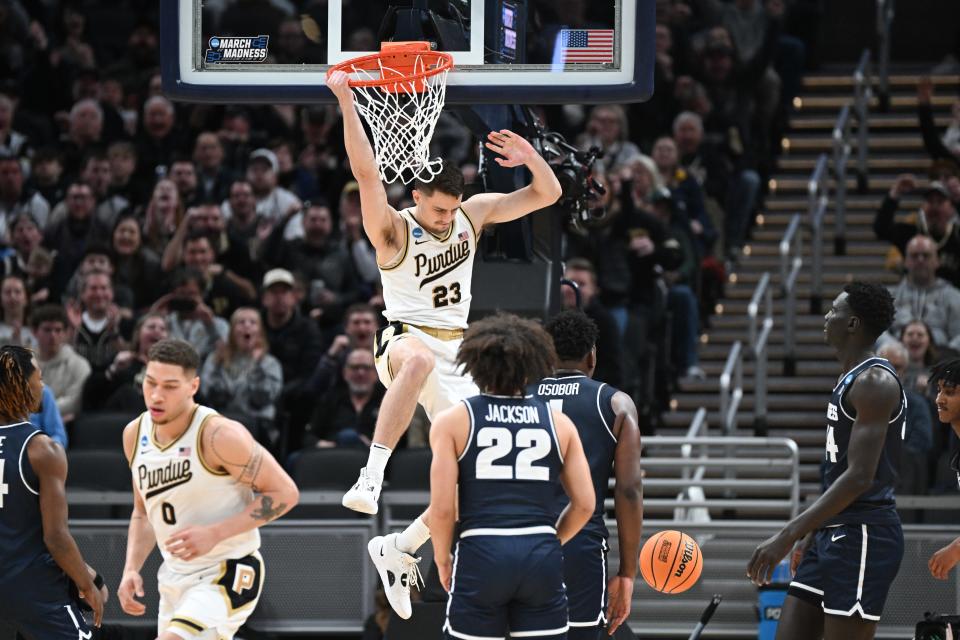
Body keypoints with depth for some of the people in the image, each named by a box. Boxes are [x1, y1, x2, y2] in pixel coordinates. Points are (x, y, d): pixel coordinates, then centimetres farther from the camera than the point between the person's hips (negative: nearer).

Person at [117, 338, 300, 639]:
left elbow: (284, 493, -17)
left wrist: (215, 533, -24)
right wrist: (131, 570, 1)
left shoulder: (219, 435, -19)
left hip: (227, 577, -8)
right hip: (175, 578, 8)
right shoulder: (135, 436, 3)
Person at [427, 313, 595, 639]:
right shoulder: (558, 421, 11)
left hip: (481, 555, -2)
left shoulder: (452, 421, 5)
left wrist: (442, 560, 13)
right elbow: (585, 504, 9)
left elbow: (442, 507, -3)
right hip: (543, 557, 2)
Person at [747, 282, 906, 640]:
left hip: (863, 538, -10)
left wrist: (788, 536, -24)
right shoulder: (851, 379, 17)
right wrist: (810, 535, 26)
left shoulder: (875, 382, -15)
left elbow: (859, 477, -23)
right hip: (832, 535, 10)